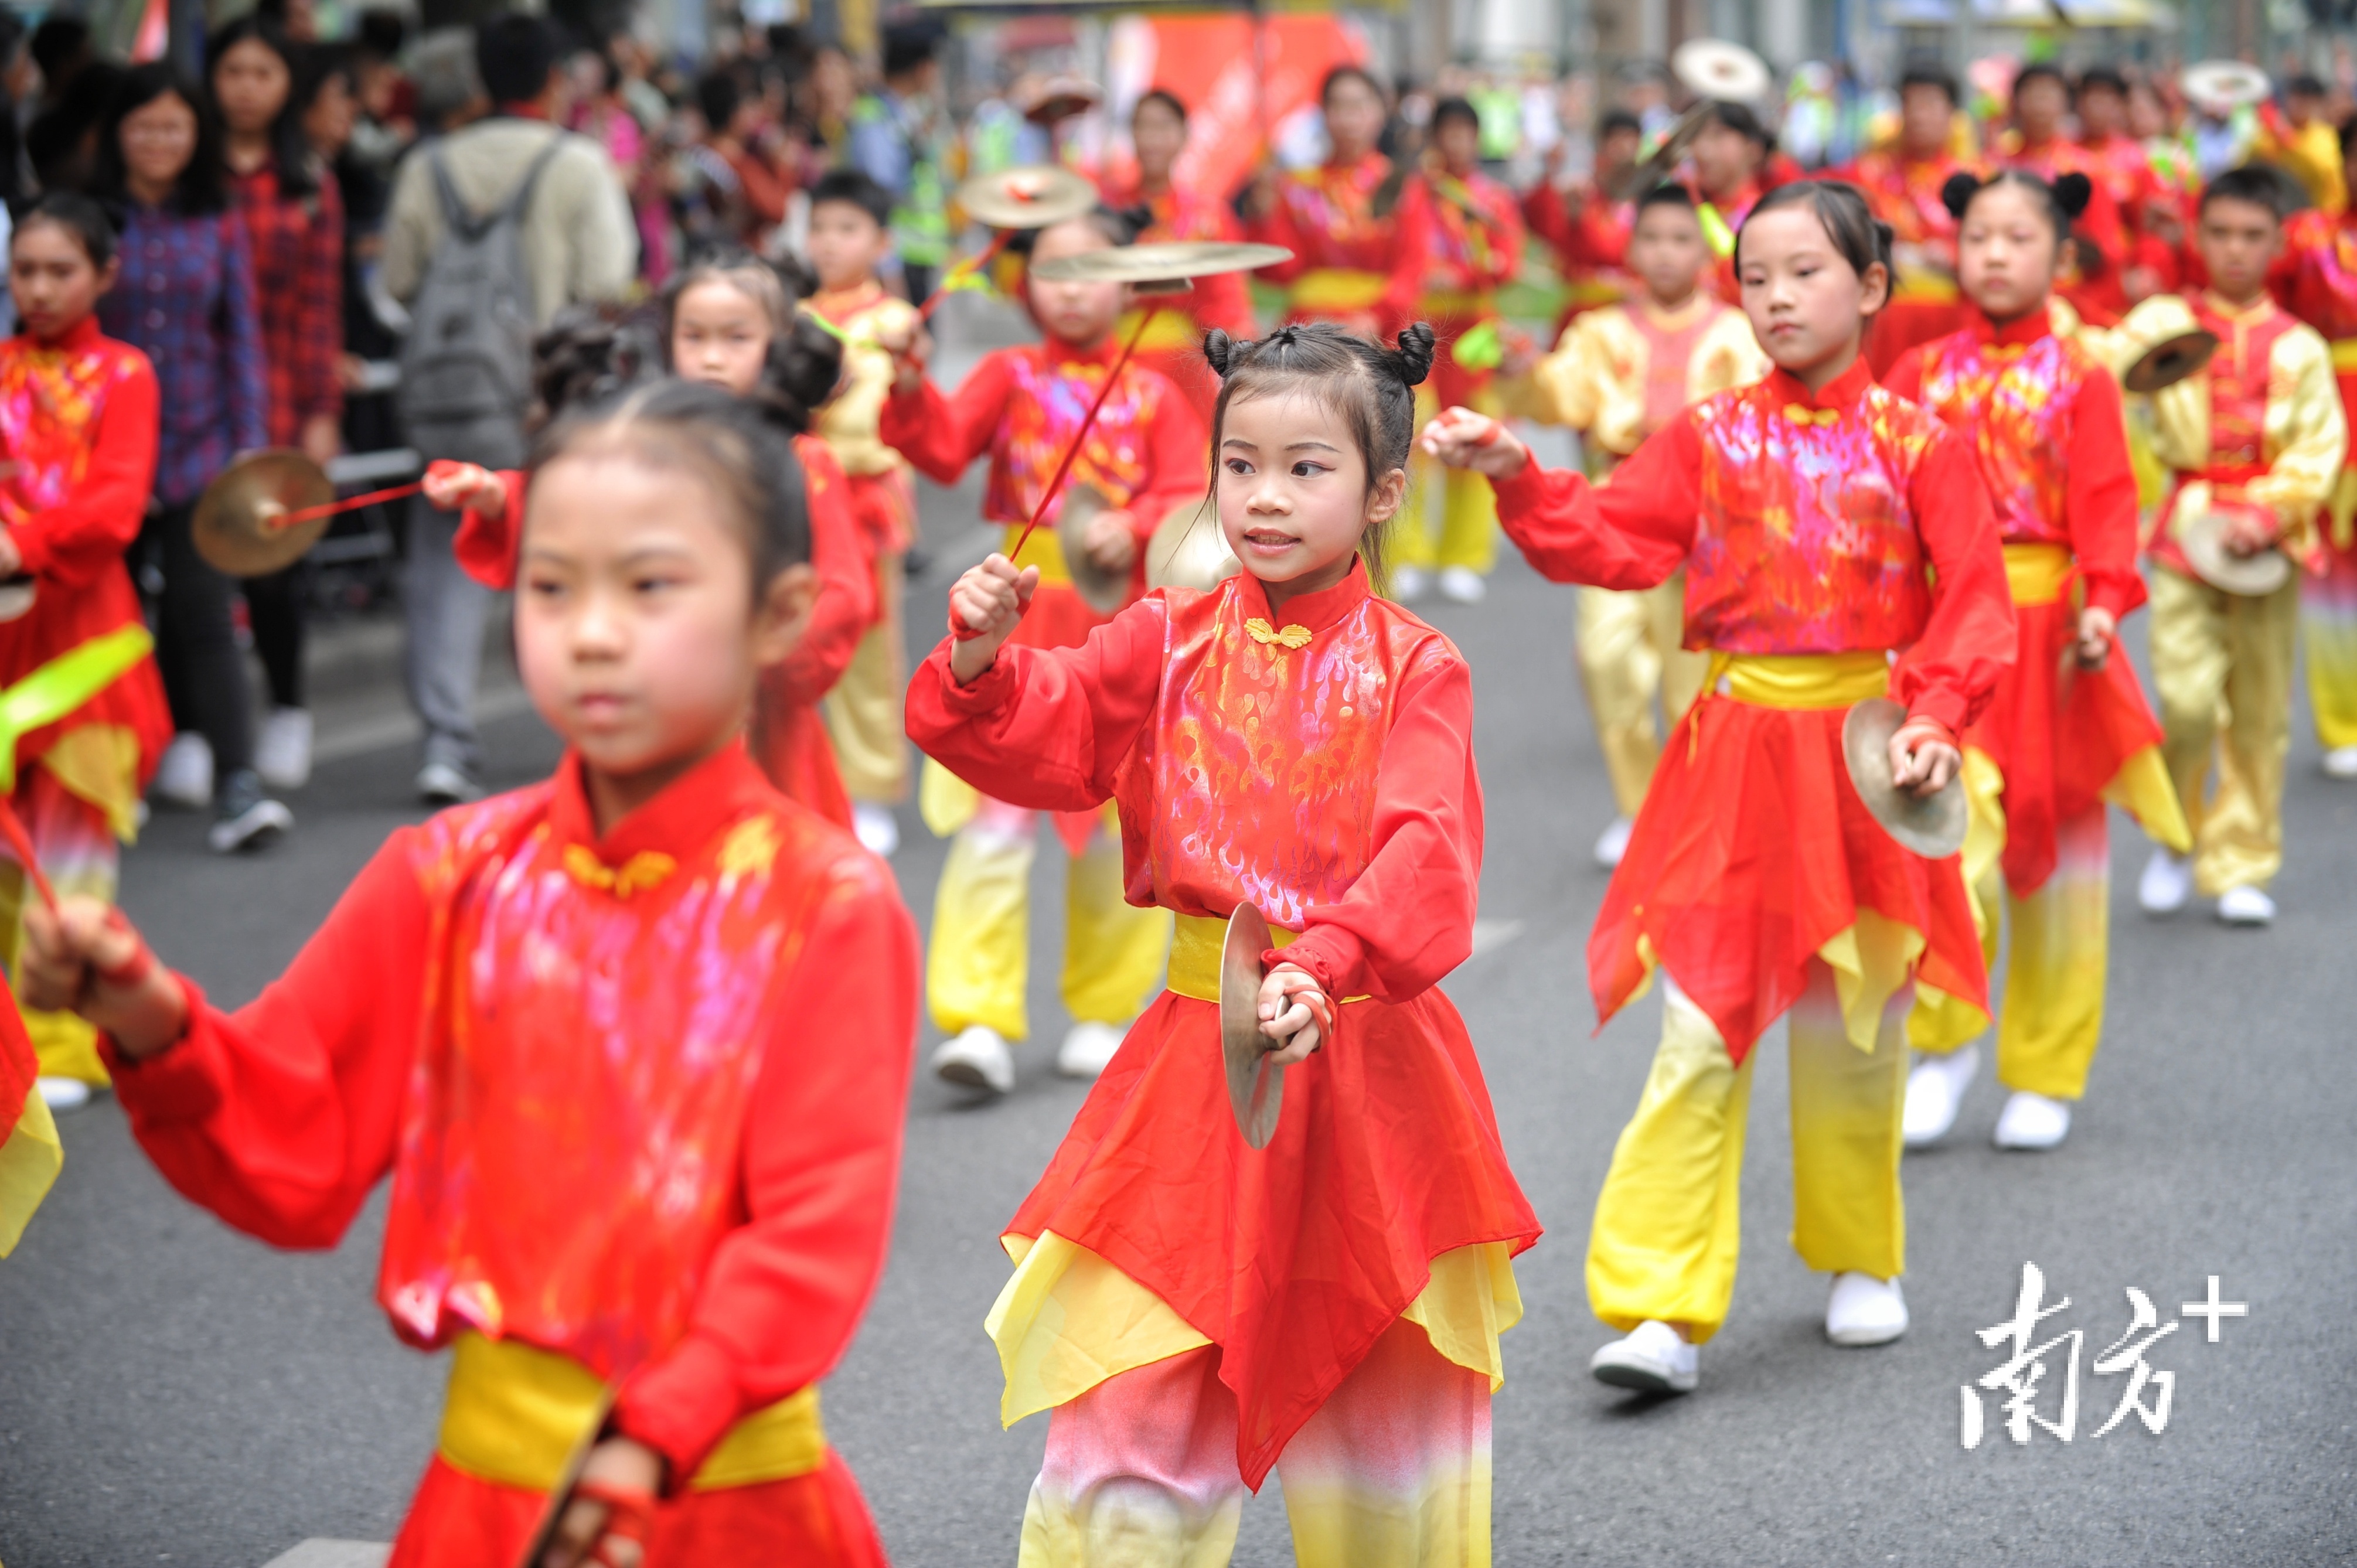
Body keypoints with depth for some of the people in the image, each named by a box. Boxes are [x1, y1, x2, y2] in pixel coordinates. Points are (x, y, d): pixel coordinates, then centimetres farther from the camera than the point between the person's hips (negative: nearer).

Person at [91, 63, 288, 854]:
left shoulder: (220, 226, 5)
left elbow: (242, 338, 8)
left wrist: (251, 442, 0)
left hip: (199, 446, 0)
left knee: (204, 613, -9)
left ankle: (237, 787, -14)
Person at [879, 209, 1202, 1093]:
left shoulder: (1152, 396, 5)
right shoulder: (1010, 376, 5)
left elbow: (1191, 498, -2)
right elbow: (944, 450, -9)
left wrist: (1137, 530, -21)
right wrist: (912, 390, -28)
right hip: (1020, 625, -1)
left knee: (1118, 834, 9)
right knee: (993, 822, -10)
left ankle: (1103, 1012, 24)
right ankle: (979, 1020, -9)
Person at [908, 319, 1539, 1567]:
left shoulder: (1414, 669, -4)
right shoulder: (1172, 643, 4)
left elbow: (1423, 853, -18)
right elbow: (1037, 739, -3)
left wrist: (1323, 966, -34)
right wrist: (984, 663, -24)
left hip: (1362, 1054, -1)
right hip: (1194, 1047, 1)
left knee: (1383, 1391, 13)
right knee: (1136, 1377, 3)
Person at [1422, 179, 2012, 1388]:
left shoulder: (1916, 445, -2)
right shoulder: (1710, 438, 4)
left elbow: (1971, 600, -5)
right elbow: (1610, 544, -4)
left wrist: (1933, 719, -19)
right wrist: (1518, 481, -18)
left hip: (1863, 750, 0)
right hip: (1734, 753, 1)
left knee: (1855, 1031, 13)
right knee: (1698, 1037, -5)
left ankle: (1859, 1262, 33)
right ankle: (1665, 1312, -5)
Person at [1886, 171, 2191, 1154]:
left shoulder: (2080, 380, 1)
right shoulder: (1922, 372, 7)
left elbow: (2107, 502, -8)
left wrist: (2104, 601, -23)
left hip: (2045, 625, 0)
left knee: (2055, 847, 7)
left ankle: (2045, 1074, 19)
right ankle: (1944, 1043, 6)